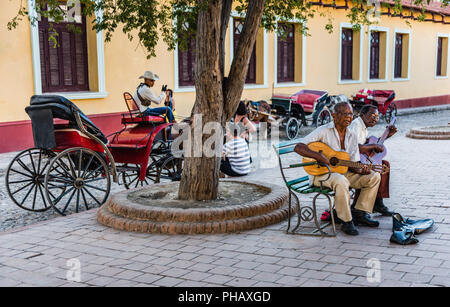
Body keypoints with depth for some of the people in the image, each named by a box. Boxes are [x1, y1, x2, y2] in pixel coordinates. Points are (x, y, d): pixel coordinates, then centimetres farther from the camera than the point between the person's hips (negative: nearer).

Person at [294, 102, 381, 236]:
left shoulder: (352, 136, 8)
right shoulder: (324, 131, -13)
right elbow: (298, 147, -22)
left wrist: (361, 170, -15)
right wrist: (319, 156, -33)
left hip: (342, 172, 8)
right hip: (320, 173, -7)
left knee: (374, 176, -2)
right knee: (341, 181, -39)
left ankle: (360, 214, 5)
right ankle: (347, 222, -23)